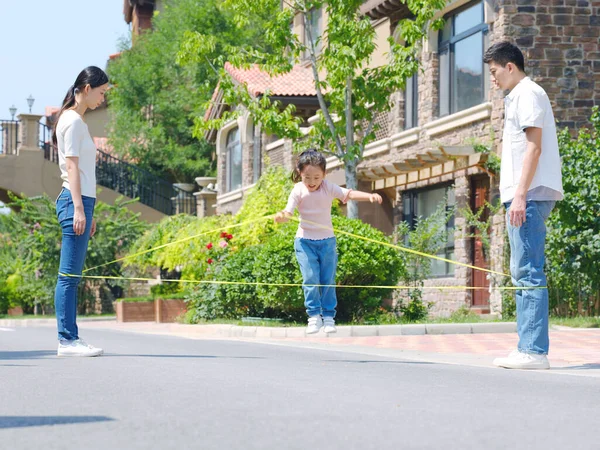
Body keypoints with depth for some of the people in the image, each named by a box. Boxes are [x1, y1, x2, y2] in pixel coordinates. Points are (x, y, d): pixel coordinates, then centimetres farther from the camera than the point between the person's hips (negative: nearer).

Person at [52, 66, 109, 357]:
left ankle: (70, 338, 7)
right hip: (75, 201, -10)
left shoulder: (76, 120, 21)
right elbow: (72, 167, -14)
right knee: (69, 275, -9)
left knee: (71, 276, 7)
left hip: (80, 202, 10)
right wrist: (79, 209, -19)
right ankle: (66, 341, -10)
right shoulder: (73, 121, -7)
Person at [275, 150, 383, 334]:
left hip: (327, 240, 2)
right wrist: (282, 216, -45)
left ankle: (328, 317, 13)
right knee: (310, 278, -12)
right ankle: (314, 316, -3)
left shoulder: (329, 188, -6)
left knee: (328, 280, 4)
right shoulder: (298, 191, -10)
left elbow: (349, 194, -18)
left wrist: (370, 196, -36)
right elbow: (288, 212, -20)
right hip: (305, 241, -2)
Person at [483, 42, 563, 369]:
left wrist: (520, 194, -21)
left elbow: (534, 146, -16)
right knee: (523, 273, 10)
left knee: (528, 272, -13)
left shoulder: (528, 93, -6)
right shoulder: (519, 96, 23)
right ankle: (529, 348, 12)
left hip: (531, 195, -10)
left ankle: (534, 351, -14)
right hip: (524, 196, 10)